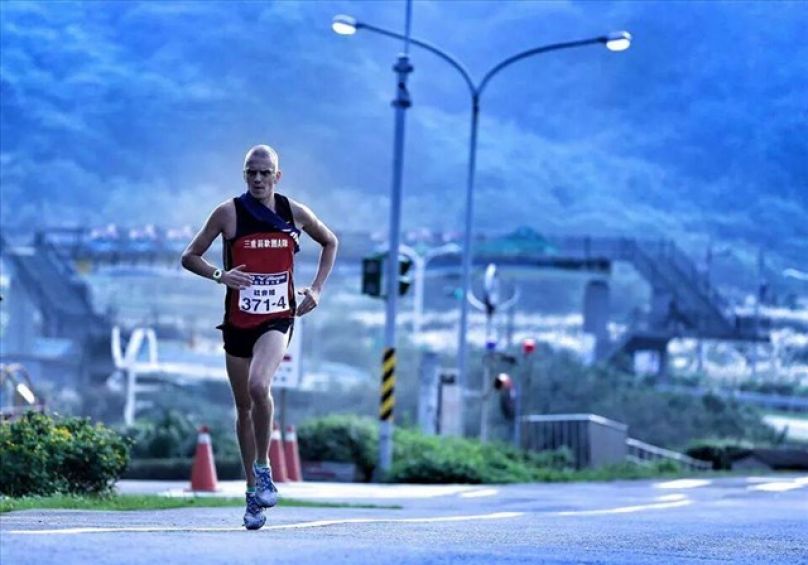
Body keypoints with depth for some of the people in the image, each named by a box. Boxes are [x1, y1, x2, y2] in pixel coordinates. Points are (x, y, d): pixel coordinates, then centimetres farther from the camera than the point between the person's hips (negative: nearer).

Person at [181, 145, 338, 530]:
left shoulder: (293, 212, 1)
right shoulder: (229, 213, -3)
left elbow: (330, 242, 18)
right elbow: (189, 256, 1)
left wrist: (317, 288, 8)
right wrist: (219, 275, -18)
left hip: (278, 318, -1)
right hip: (238, 321, 1)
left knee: (259, 386, -26)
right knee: (243, 406, 8)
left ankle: (263, 468, -8)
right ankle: (253, 488, 21)